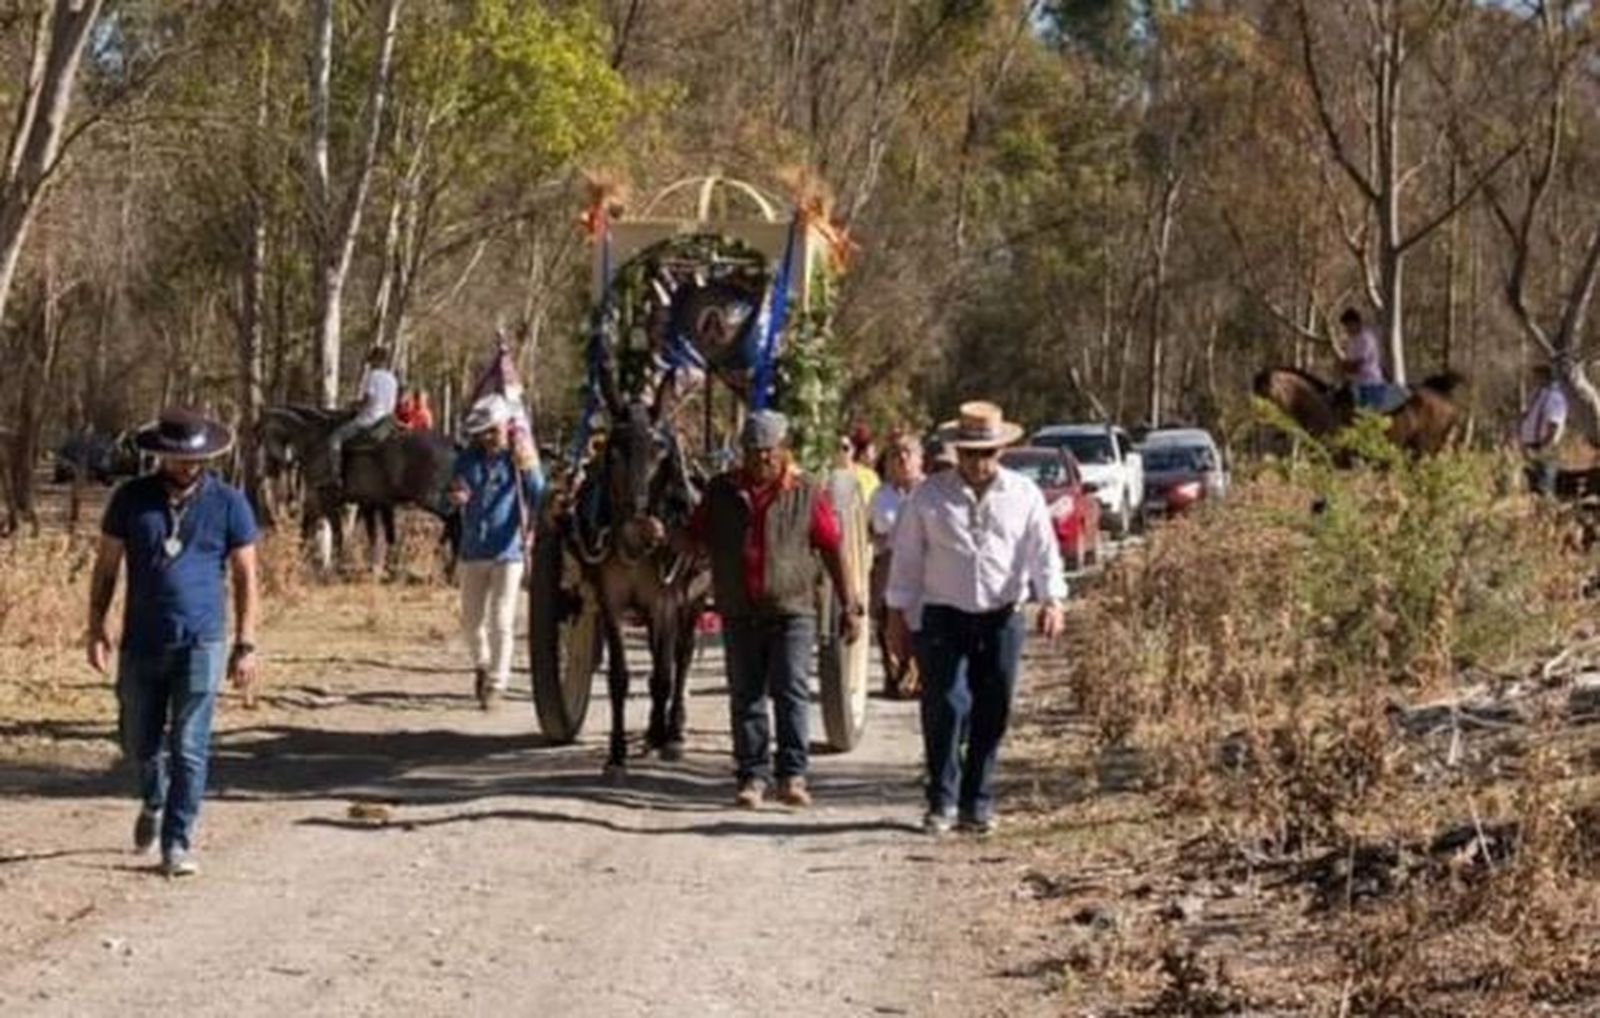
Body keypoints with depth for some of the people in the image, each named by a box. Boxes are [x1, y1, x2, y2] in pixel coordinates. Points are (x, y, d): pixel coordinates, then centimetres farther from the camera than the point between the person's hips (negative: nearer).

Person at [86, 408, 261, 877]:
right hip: (142, 643, 2)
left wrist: (246, 644, -3)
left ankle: (177, 843, 1)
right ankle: (154, 801, 42)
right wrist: (96, 628, 1)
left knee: (189, 747, -5)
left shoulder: (227, 503, -1)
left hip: (200, 643, -2)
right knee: (140, 743, 11)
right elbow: (106, 566, 8)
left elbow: (245, 578, 2)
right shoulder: (131, 499, 2)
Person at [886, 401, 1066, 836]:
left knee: (992, 714, 3)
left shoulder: (1023, 494, 5)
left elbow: (1043, 551, 0)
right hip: (944, 617, -1)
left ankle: (977, 803, 14)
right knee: (946, 707, -10)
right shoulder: (929, 496, 3)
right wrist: (897, 615, 4)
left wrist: (1052, 600, -15)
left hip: (1002, 619, 2)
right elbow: (906, 557, 6)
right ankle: (942, 802, -1)